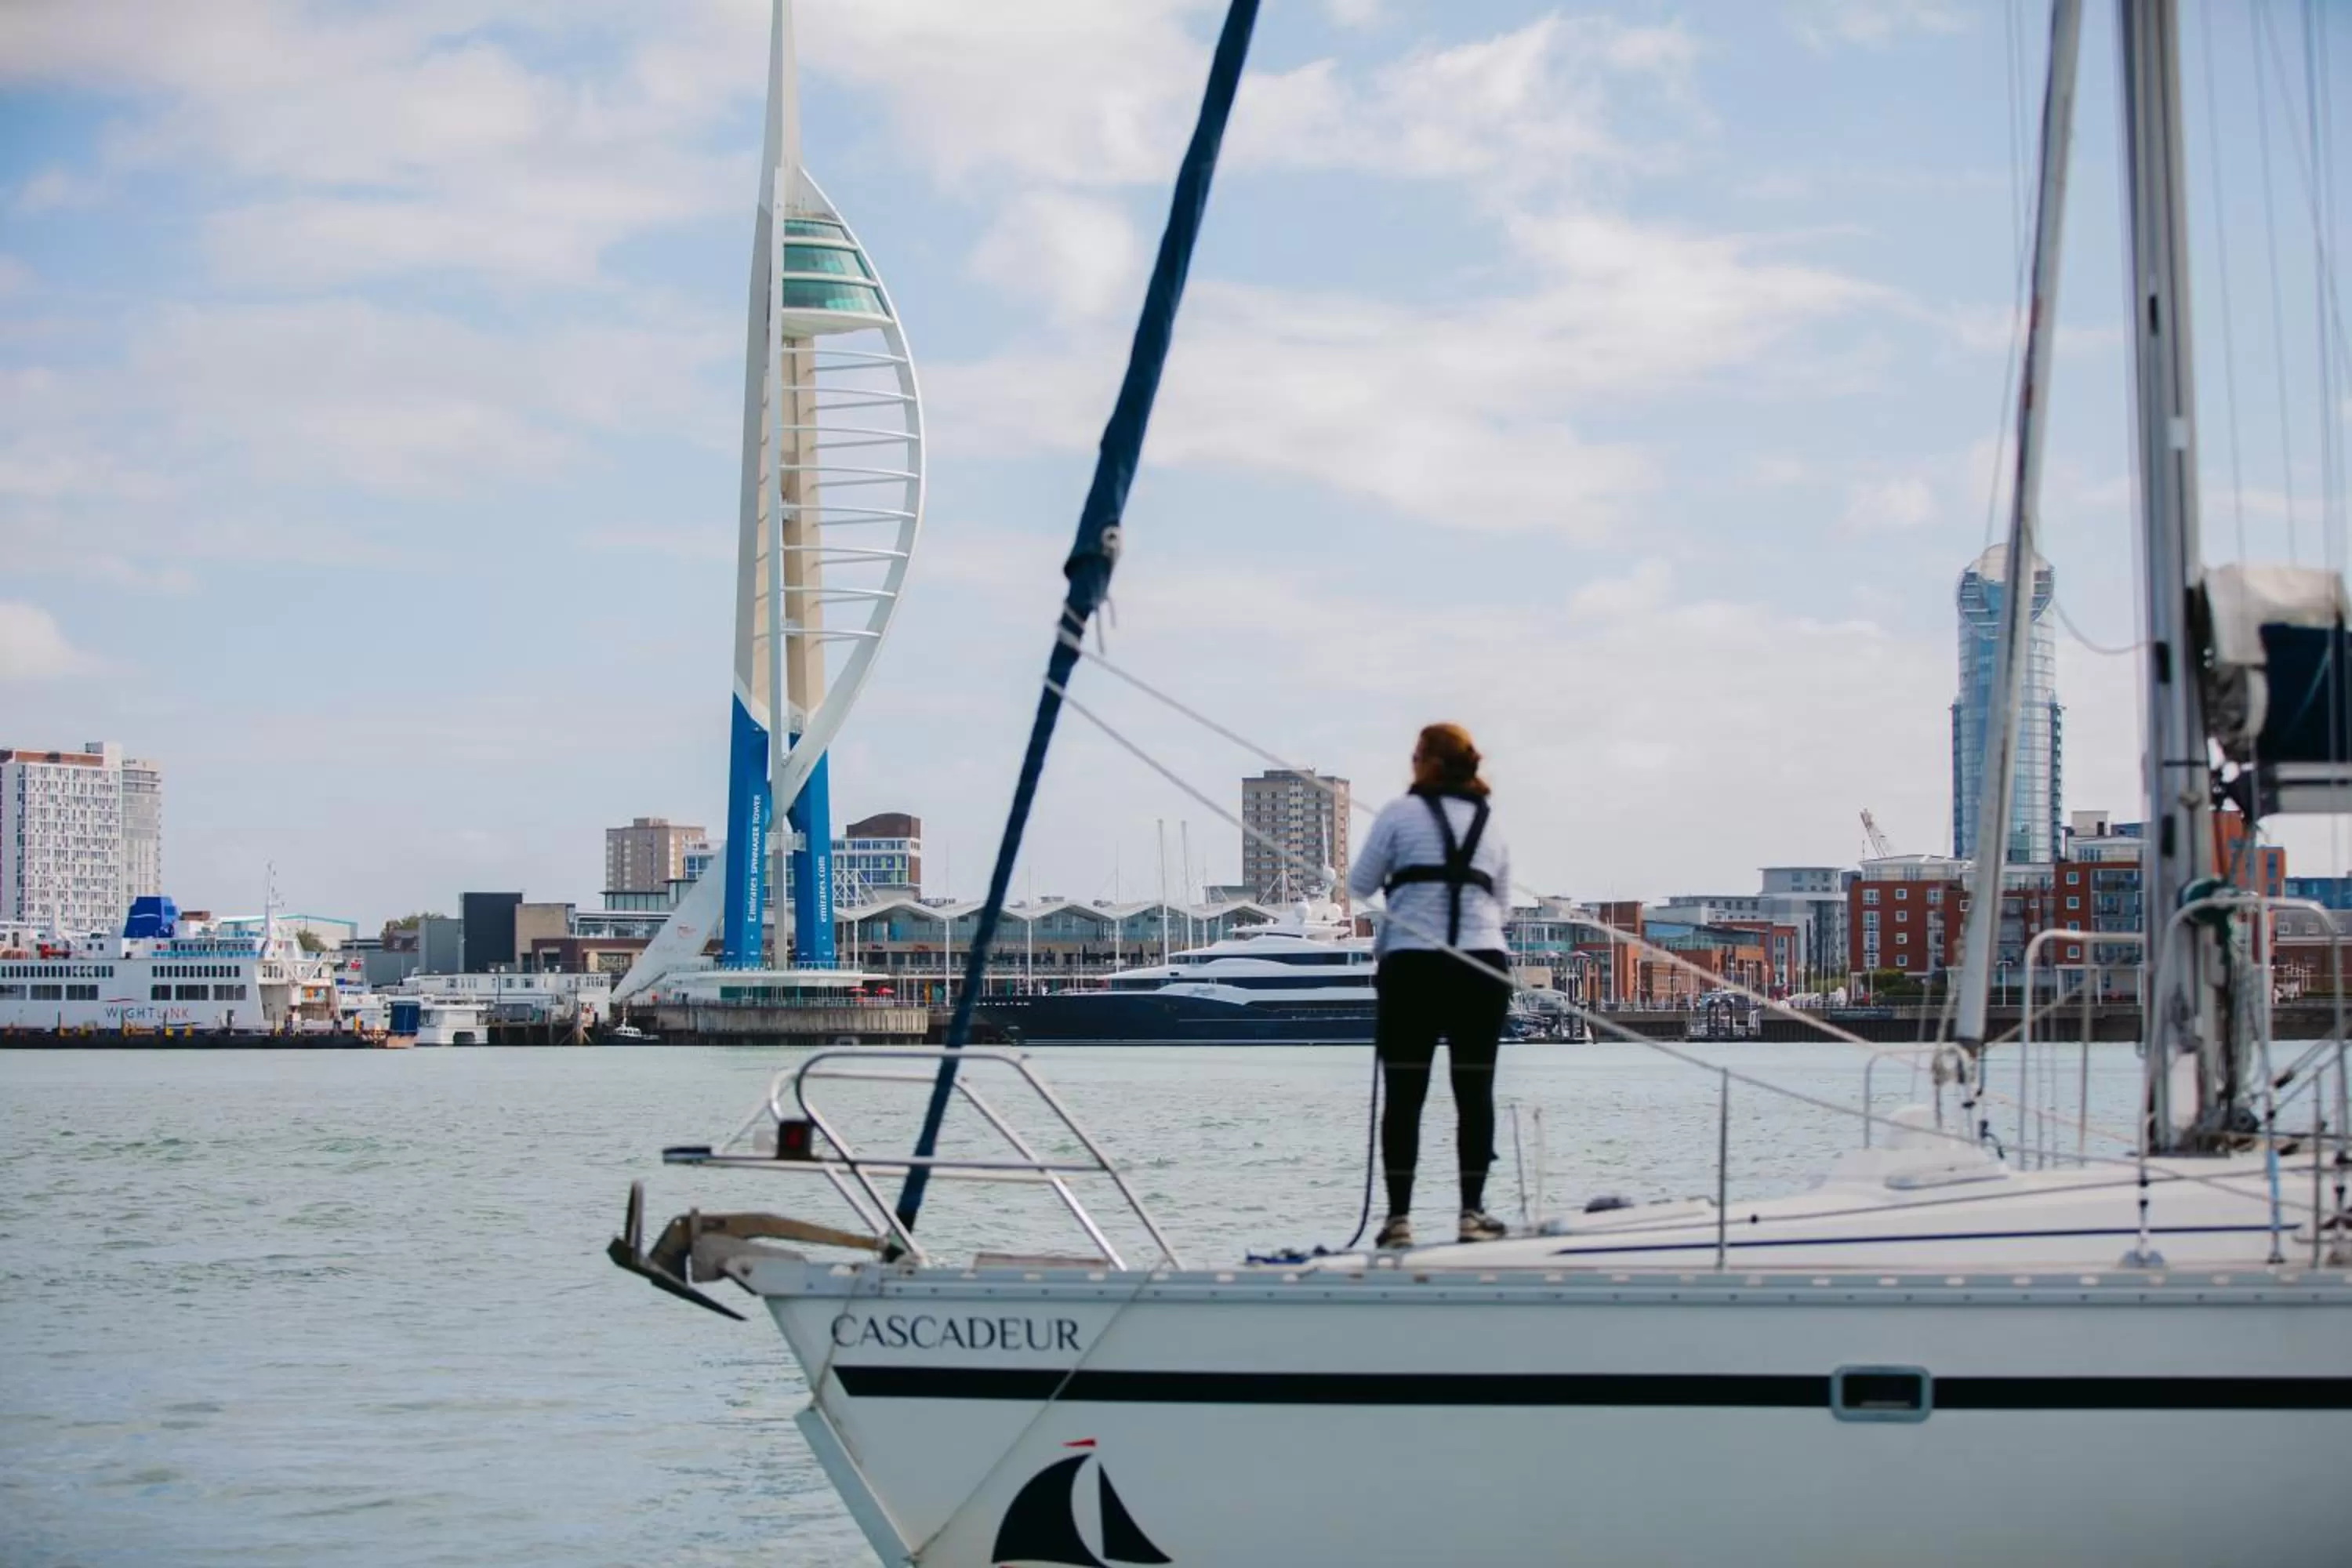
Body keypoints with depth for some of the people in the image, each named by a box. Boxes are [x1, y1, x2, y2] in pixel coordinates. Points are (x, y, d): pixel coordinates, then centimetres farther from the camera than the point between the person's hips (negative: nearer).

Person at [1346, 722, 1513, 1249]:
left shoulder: (1401, 813, 1)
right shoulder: (1489, 822, 14)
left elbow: (1359, 886, 6)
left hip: (1412, 967, -3)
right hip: (1482, 966, 3)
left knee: (1405, 1094, 1)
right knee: (1475, 1092, 7)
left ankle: (1399, 1216, -2)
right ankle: (1472, 1212, 4)